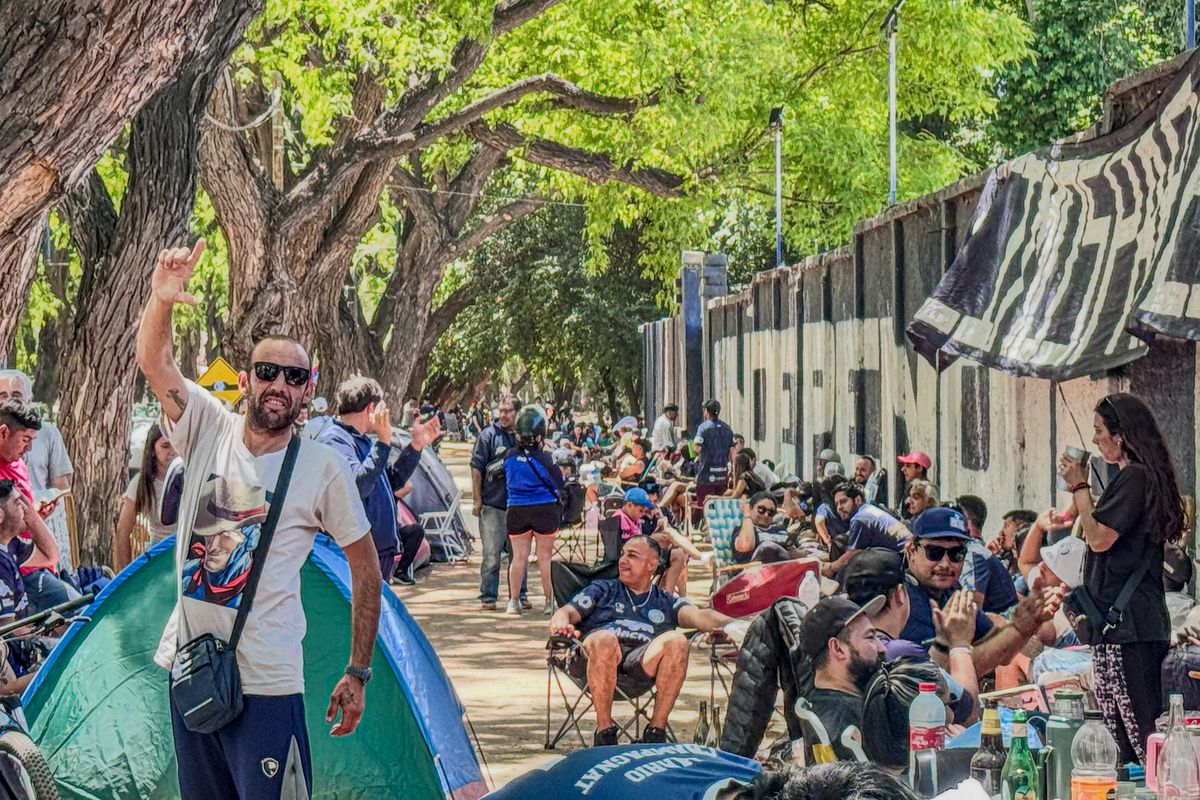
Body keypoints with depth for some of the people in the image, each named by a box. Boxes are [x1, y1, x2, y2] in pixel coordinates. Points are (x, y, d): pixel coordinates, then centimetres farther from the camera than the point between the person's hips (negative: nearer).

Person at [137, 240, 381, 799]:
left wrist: (358, 674, 1)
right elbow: (154, 361, -12)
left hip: (265, 681, -4)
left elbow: (366, 569, 1)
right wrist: (161, 300, -33)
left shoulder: (323, 469, -6)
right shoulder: (209, 429, 2)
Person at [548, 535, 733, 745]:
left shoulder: (666, 602, 30)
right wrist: (561, 624, -11)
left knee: (677, 641, -29)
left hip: (643, 659, 1)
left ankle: (657, 729, -24)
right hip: (595, 656, -1)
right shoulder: (602, 590, 30)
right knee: (605, 638, -37)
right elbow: (567, 612, 16)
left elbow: (699, 616, 12)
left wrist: (732, 625, -11)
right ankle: (604, 731, -29)